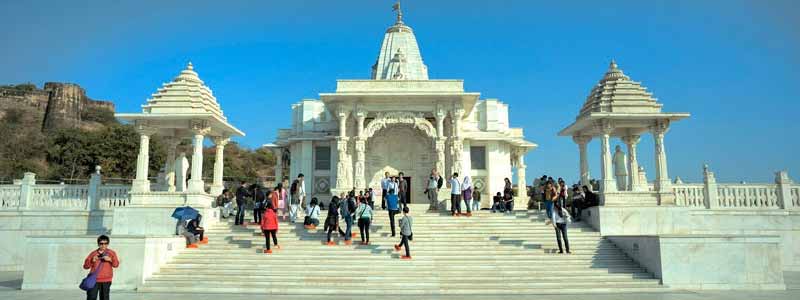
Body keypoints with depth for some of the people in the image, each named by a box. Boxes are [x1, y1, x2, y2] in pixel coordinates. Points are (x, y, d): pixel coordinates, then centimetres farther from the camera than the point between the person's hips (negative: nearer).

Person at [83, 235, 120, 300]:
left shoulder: (111, 253, 3)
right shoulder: (93, 253, 3)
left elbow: (116, 264, -3)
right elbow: (86, 266, 5)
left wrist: (110, 260, -21)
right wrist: (92, 261, -14)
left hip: (106, 280, 0)